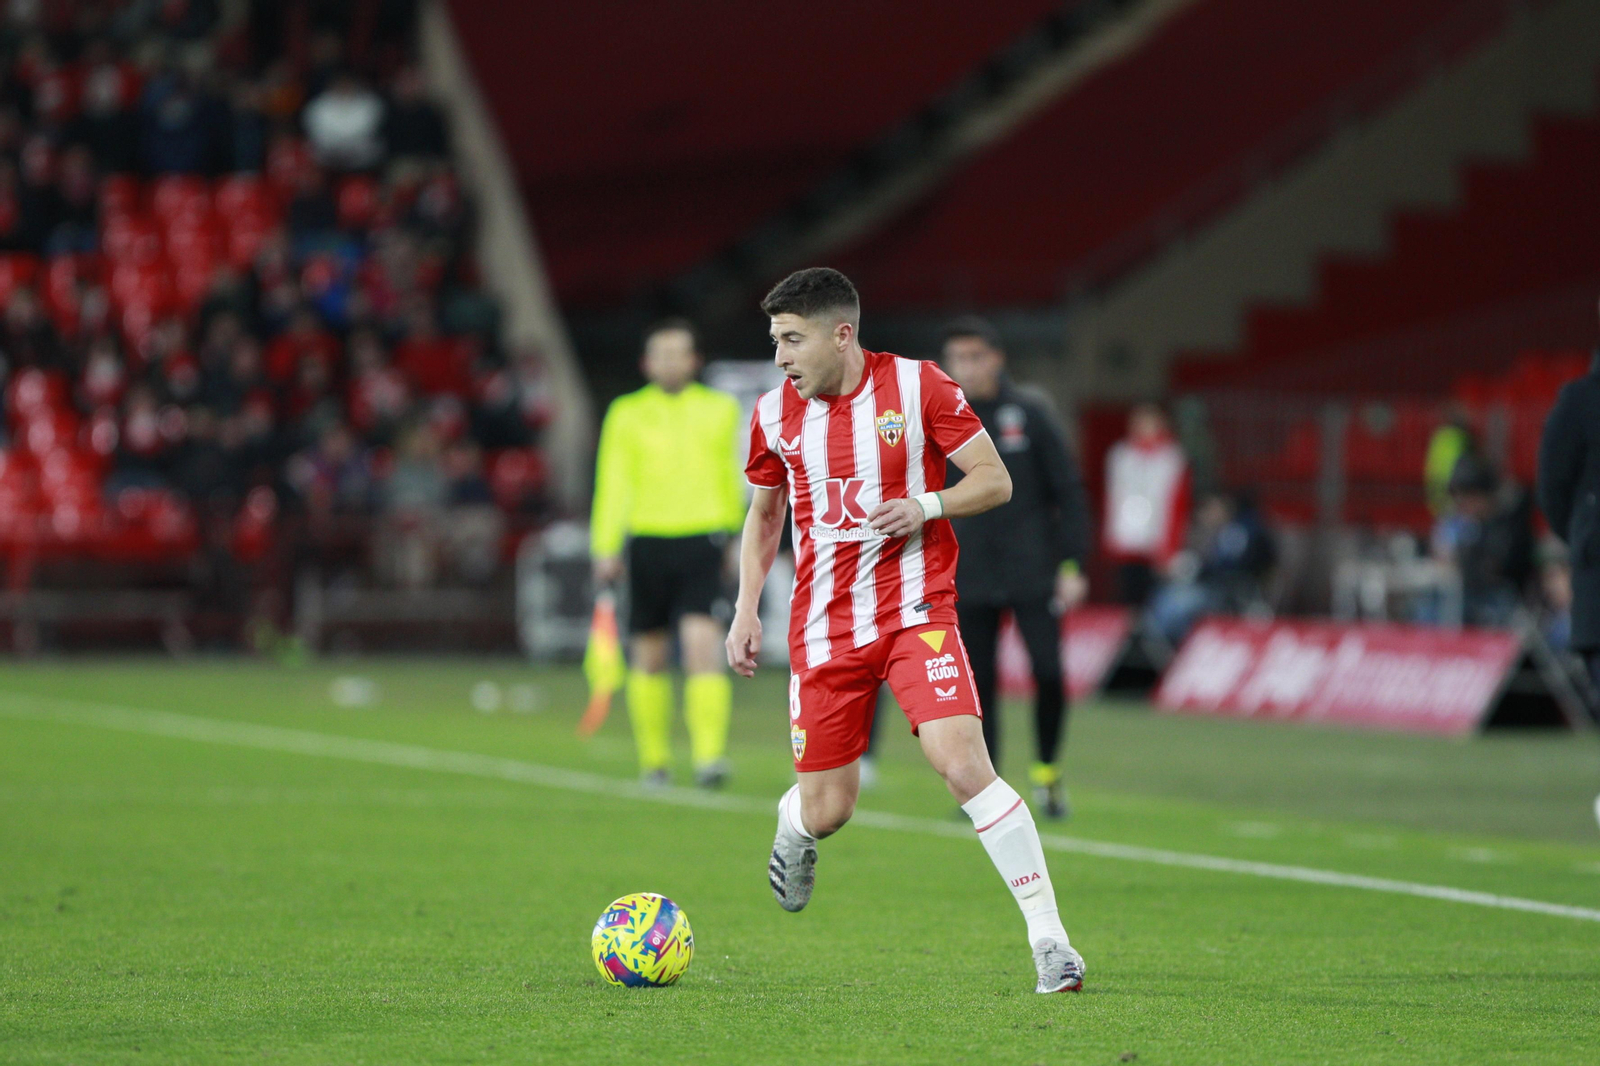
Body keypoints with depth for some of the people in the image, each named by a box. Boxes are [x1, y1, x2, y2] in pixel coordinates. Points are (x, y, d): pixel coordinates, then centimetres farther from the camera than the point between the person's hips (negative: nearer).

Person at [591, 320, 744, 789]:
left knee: (703, 645, -16)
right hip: (648, 542, 1)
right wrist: (605, 548, -3)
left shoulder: (721, 409, 10)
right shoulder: (627, 413, 6)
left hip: (702, 543, -1)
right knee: (648, 657, 7)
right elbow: (611, 483, 4)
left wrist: (732, 533, 26)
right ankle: (654, 759, 19)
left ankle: (710, 755, -21)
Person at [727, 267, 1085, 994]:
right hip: (823, 628, 3)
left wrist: (927, 506, -20)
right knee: (826, 812, 3)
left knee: (964, 764, -22)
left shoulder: (917, 387, -7)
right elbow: (764, 513, 19)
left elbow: (994, 481, -2)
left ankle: (1049, 939, -16)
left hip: (916, 612, -3)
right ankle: (792, 825, 44)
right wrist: (747, 609, 10)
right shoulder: (774, 414, 3)